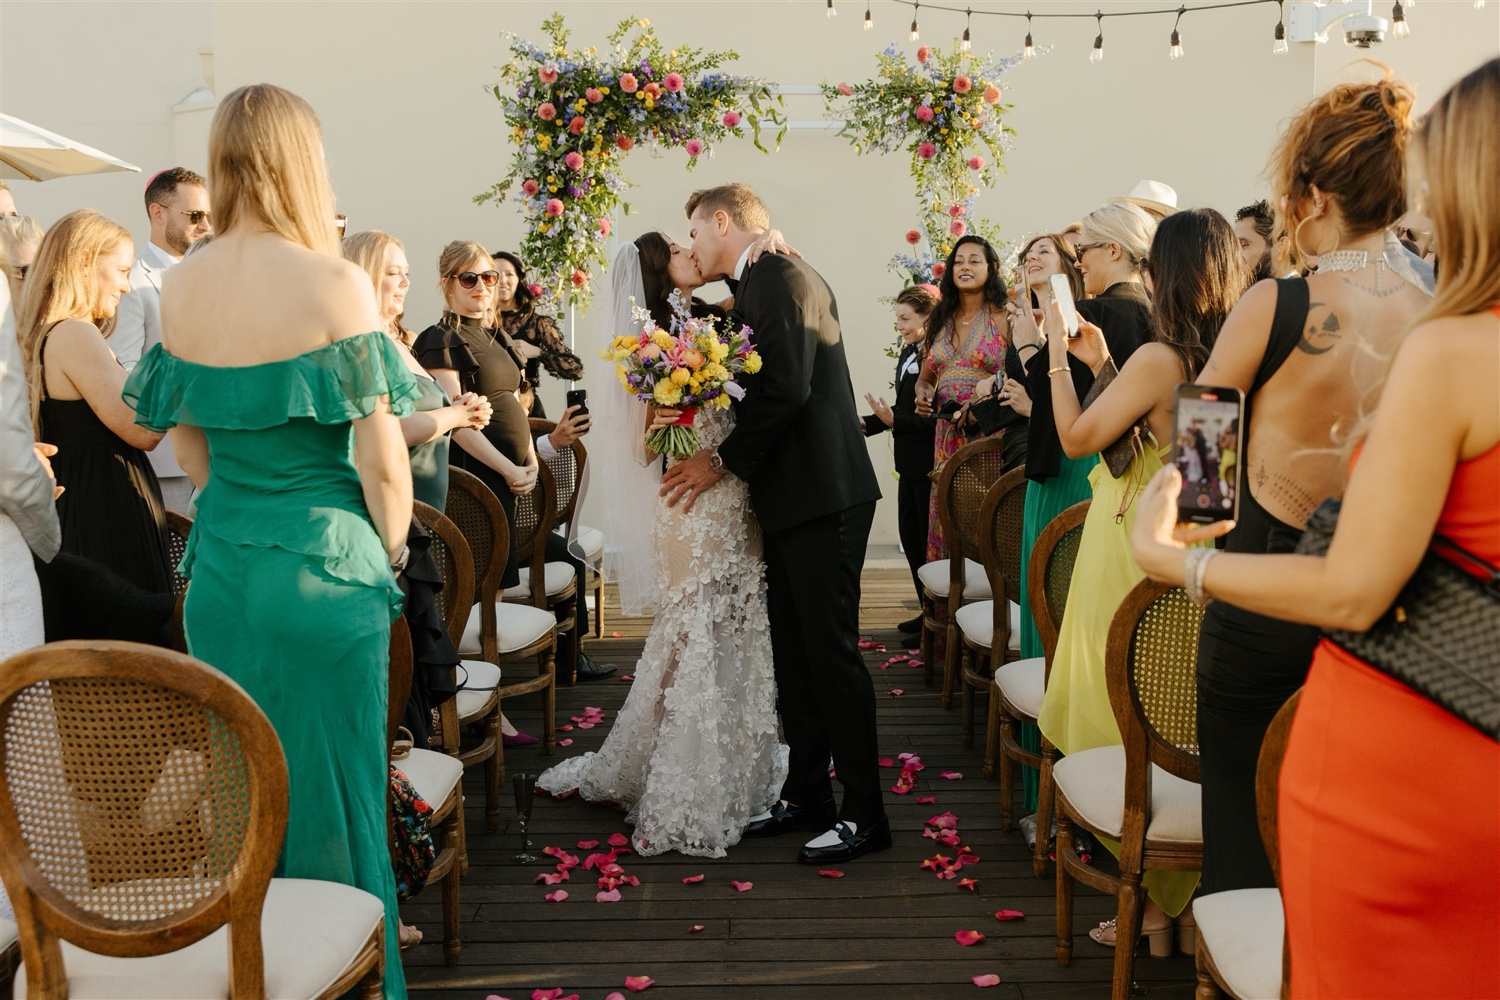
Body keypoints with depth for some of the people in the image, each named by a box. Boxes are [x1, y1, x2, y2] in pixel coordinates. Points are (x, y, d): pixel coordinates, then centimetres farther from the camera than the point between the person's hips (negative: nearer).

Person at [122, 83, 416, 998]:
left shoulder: (180, 287, 1)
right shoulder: (333, 282, -17)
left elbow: (189, 445, 11)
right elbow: (382, 460, -17)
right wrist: (392, 549, 0)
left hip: (221, 567, 6)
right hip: (324, 565, -6)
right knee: (331, 782, 10)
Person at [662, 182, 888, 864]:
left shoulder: (784, 276, -10)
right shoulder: (750, 291, 19)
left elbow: (786, 387, -21)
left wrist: (724, 461, -14)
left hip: (822, 498, -10)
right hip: (788, 500, 10)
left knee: (831, 654, -5)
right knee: (793, 656, 13)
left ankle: (864, 814, 6)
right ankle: (806, 795, 24)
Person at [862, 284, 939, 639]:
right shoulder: (908, 353, 9)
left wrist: (893, 421, -27)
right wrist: (868, 423, 6)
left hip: (930, 463, -10)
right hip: (910, 462, 10)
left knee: (930, 541, 2)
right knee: (910, 535, 16)